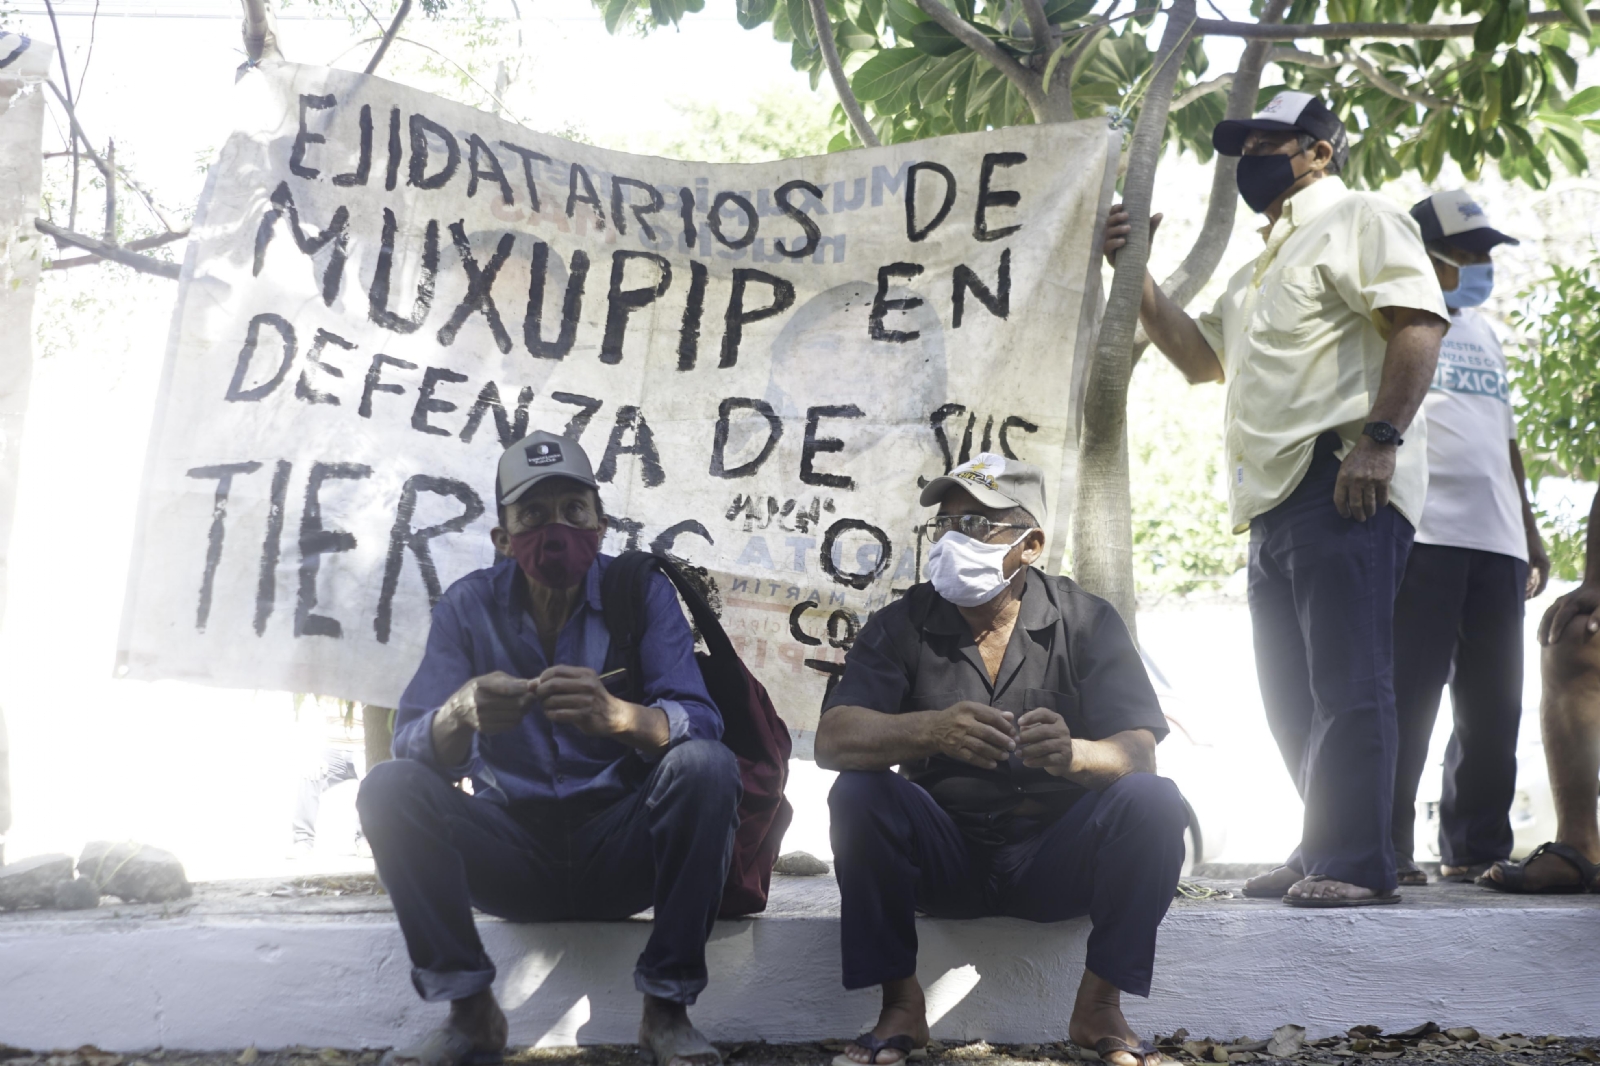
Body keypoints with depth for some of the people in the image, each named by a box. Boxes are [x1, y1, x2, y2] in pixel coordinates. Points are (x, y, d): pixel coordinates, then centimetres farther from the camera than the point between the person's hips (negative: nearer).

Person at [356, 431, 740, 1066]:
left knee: (705, 767, -28)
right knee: (389, 787, -21)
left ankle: (666, 1010, -17)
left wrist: (616, 716, -40)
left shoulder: (642, 593, -4)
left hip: (619, 848, -1)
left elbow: (700, 724, -16)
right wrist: (460, 715, -37)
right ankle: (470, 1013, -12)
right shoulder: (468, 605, -1)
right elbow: (412, 745, -11)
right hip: (512, 850, 1)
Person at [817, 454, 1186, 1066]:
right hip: (944, 861, 0)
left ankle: (1099, 1009, -10)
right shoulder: (902, 625, -3)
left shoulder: (1086, 622, -3)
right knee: (859, 792, -26)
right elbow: (832, 739, -17)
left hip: (1052, 862, 0)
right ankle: (900, 1007, -11)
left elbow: (1138, 753, -15)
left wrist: (1072, 754, -40)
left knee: (1153, 800, -25)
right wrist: (932, 730, -38)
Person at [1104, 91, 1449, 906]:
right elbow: (1201, 357, 30)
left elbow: (1418, 321, -12)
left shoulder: (1355, 218, 2)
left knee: (1347, 681, -11)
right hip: (1275, 501, 10)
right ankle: (1322, 854, 17)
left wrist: (1379, 439, -23)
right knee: (1293, 695, 10)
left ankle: (1355, 867, -8)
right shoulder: (1263, 268, 30)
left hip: (1341, 484, -10)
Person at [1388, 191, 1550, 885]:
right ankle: (1388, 849, -3)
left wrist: (1531, 534, 24)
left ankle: (1476, 848, 15)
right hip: (1421, 536, -7)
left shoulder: (1482, 333, 25)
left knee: (1493, 705, 7)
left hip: (1496, 541, 7)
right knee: (1408, 698, -8)